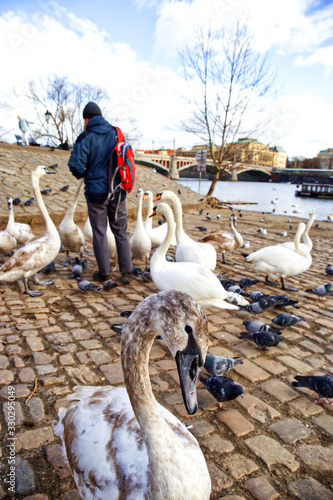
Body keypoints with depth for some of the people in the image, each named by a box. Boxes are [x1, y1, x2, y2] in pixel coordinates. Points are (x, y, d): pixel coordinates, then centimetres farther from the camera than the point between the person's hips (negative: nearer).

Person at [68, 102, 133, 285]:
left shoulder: (86, 138, -9)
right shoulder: (116, 133, 5)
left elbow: (75, 165, -16)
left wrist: (83, 174, 5)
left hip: (96, 191, -3)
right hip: (117, 191, 4)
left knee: (99, 233, 7)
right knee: (121, 232, 10)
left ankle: (103, 272, 16)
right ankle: (126, 272, 9)